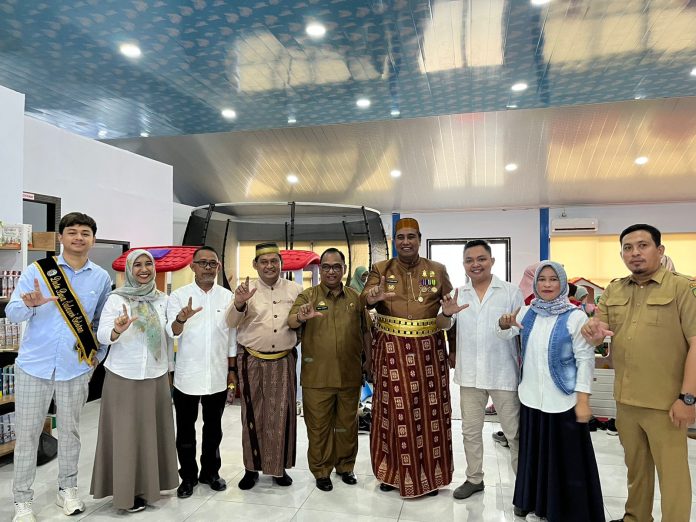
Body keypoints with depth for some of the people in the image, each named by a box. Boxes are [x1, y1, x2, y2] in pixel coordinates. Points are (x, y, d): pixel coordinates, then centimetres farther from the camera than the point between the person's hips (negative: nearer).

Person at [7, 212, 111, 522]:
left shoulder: (101, 278, 2)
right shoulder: (36, 270, -3)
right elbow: (11, 313, -6)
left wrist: (98, 354, 5)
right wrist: (30, 305, -27)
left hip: (76, 367, 1)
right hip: (34, 365, -1)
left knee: (69, 430, 12)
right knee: (26, 433, 6)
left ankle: (67, 489, 29)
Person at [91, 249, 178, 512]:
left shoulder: (162, 299, 3)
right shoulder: (116, 298, -6)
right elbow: (101, 336, -10)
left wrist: (169, 369, 12)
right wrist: (117, 330, -32)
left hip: (156, 376, 3)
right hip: (123, 377, -3)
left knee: (152, 431, 10)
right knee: (126, 433, 3)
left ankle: (147, 485, 26)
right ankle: (127, 490, 17)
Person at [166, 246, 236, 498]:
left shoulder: (227, 296, 1)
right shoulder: (178, 295, -7)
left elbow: (231, 336, 8)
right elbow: (172, 332, -20)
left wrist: (232, 369, 9)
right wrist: (181, 318, -43)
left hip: (217, 376, 2)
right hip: (187, 375, -2)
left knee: (213, 427, 15)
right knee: (185, 428, 11)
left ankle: (210, 472, 32)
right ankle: (188, 476, 28)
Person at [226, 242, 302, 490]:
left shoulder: (294, 289, 3)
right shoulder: (248, 290, -2)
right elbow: (232, 323, -10)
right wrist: (239, 303, -30)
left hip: (283, 361, 1)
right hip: (252, 361, -1)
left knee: (281, 414, 9)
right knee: (253, 414, 9)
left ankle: (279, 466, 25)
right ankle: (252, 467, 24)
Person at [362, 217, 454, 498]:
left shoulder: (437, 270, 5)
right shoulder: (380, 269, 2)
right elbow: (362, 300, -11)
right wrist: (371, 298, -36)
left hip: (429, 349, 1)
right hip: (391, 350, -1)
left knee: (430, 410, 7)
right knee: (394, 410, 6)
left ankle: (429, 473, 26)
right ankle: (392, 470, 25)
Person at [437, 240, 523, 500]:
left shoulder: (511, 292, -4)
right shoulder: (458, 293, 4)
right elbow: (443, 325, -2)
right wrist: (446, 312, -25)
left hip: (504, 374, -3)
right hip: (469, 374, 3)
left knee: (514, 432, 10)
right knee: (470, 430, 16)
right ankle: (474, 478, 34)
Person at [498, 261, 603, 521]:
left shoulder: (575, 317, -11)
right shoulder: (527, 312, 3)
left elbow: (585, 360, -10)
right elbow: (505, 336, 11)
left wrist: (583, 400, -13)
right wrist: (504, 324, -14)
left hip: (564, 401, -4)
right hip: (531, 397, 5)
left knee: (566, 458, 5)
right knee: (534, 452, 18)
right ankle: (531, 500, 35)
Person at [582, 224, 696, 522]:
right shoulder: (612, 291, 6)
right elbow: (597, 336, 8)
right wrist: (593, 331, -17)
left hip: (665, 402, -4)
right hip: (625, 399, 5)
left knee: (672, 472, 7)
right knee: (635, 467, 19)